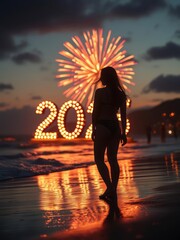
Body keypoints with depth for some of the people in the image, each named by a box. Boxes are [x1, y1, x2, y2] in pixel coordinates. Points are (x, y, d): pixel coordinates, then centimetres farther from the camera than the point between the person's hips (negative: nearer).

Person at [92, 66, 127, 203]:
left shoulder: (100, 92, -8)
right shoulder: (121, 93, 7)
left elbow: (95, 112, -7)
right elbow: (123, 115, 8)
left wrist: (94, 129, 1)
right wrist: (123, 132, 11)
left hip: (102, 126, -6)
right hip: (115, 126, 6)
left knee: (99, 159, 1)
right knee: (113, 159, 10)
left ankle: (110, 187, -15)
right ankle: (113, 190, 9)